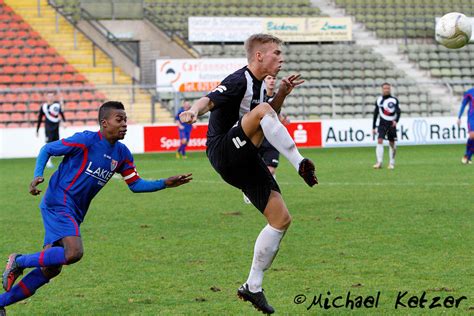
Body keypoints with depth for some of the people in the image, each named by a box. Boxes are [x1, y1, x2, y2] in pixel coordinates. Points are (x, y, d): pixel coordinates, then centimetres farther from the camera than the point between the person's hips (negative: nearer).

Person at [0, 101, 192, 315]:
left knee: (50, 269, 5)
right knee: (74, 253, -27)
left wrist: (165, 183, 1)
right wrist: (38, 176, -17)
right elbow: (47, 149, -3)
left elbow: (135, 185, 13)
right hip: (58, 204, -8)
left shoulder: (122, 154, 8)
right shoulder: (86, 141, -12)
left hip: (74, 213, 8)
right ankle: (19, 261, -7)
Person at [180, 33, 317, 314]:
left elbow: (270, 120, 30)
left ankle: (253, 287, 9)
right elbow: (209, 101, -28)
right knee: (262, 110, -31)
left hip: (245, 160, 9)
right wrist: (194, 111, -51)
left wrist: (281, 94, 12)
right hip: (223, 152, -9)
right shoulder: (239, 81, -12)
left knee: (282, 219, 1)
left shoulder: (258, 85, 16)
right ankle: (301, 165, -29)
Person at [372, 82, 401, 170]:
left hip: (392, 124, -1)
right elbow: (375, 114, 14)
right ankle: (379, 162, -19)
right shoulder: (379, 100, 9)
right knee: (379, 141, -15)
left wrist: (396, 121, -31)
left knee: (392, 144, 4)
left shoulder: (394, 100, 1)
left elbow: (398, 111, -11)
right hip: (382, 124, 1)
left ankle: (392, 163, 17)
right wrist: (373, 127, 13)